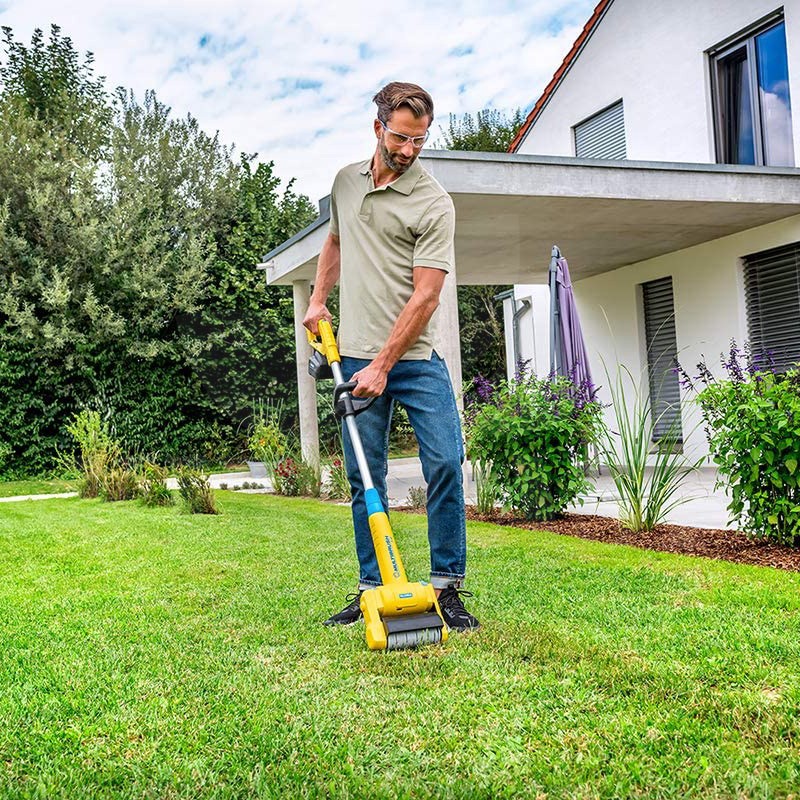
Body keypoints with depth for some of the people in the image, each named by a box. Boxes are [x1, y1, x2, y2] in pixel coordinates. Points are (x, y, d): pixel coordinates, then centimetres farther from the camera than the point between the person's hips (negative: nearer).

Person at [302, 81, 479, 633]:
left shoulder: (434, 204, -8)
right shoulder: (346, 181, 11)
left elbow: (425, 297, -14)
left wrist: (382, 366, -17)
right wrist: (319, 299, 16)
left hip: (416, 357, -4)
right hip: (356, 357, 4)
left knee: (445, 465, -11)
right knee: (364, 479, 5)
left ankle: (448, 587, 1)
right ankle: (372, 588, 14)